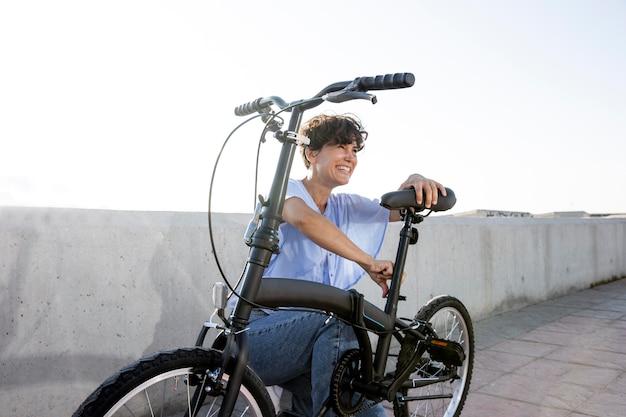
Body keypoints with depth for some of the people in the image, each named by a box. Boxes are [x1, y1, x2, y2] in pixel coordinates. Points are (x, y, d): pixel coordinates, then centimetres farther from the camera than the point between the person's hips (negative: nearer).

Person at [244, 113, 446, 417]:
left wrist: (414, 181, -12)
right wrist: (369, 262, -28)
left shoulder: (347, 207, 13)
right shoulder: (286, 189, -6)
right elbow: (303, 217, -30)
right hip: (261, 329, -6)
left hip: (317, 343, 6)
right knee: (343, 313, -31)